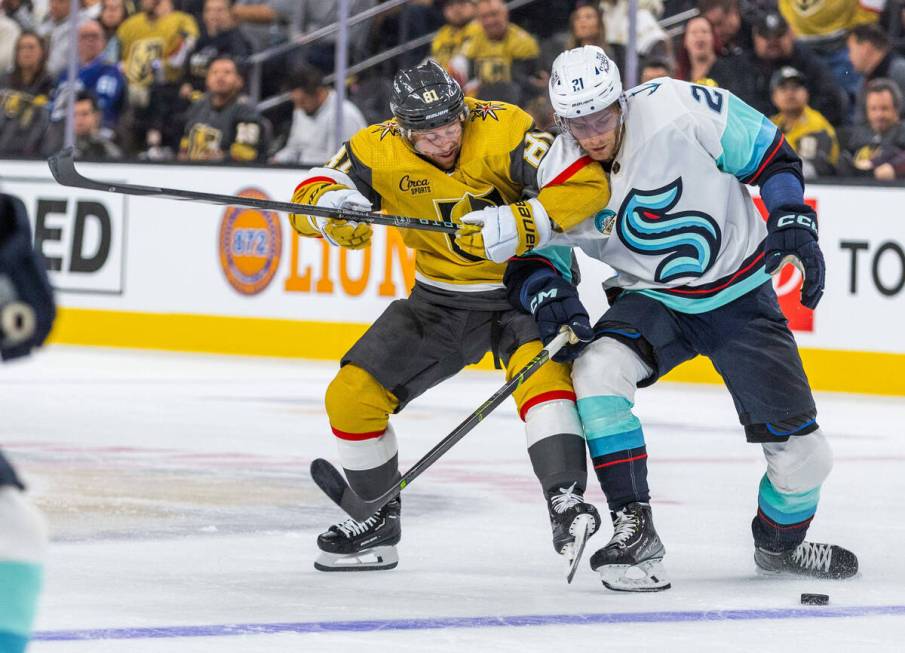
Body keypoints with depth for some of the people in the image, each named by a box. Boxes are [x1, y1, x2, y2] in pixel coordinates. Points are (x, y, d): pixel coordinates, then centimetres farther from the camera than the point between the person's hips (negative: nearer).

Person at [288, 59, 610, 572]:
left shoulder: (502, 128, -25)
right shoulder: (380, 150, -13)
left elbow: (588, 183, -30)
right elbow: (309, 196, -11)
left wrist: (520, 225, -42)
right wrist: (331, 208, -35)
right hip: (442, 297, 4)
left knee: (539, 366, -35)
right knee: (352, 395, -1)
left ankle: (566, 501, -40)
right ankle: (381, 520, 18)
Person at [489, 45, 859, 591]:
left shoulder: (679, 108, -22)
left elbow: (771, 154, -10)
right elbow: (530, 253, -3)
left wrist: (793, 222, -17)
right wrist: (545, 291, -24)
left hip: (742, 295, -2)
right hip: (654, 300, 2)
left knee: (802, 452, -4)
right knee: (597, 371, -30)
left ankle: (780, 543, 30)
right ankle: (634, 532, -22)